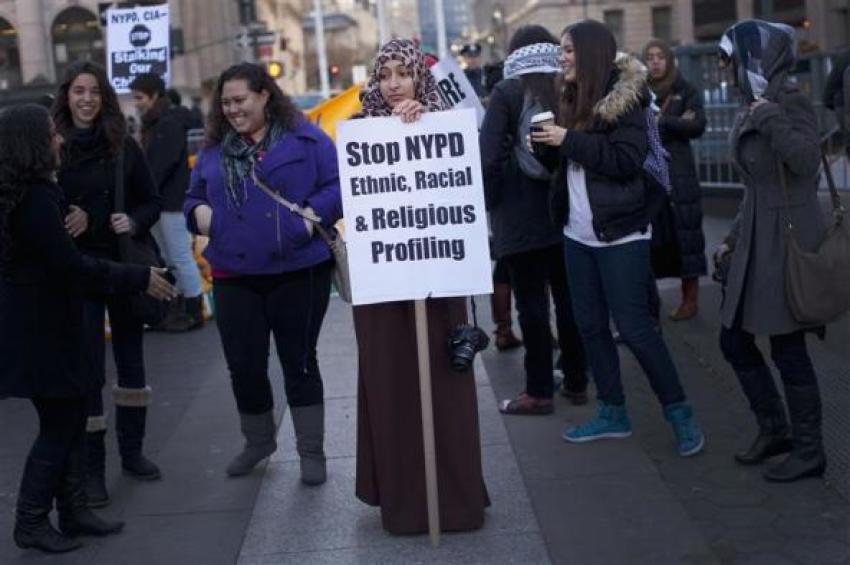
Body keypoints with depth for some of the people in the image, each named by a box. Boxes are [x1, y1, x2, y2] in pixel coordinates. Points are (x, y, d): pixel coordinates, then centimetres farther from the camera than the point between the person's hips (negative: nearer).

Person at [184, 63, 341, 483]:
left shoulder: (304, 138, -2)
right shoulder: (214, 148, 11)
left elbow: (339, 184, -6)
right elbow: (194, 196, 20)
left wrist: (316, 212, -21)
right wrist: (198, 211, -2)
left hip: (298, 272, -4)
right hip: (234, 277, 4)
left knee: (299, 361, 7)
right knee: (244, 366, 8)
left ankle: (311, 451, 21)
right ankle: (258, 441, 33)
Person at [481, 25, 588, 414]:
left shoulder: (507, 93, -7)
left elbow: (488, 155, -13)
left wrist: (491, 200, 0)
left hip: (521, 213, -4)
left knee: (532, 302, 1)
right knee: (569, 298, 12)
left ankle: (539, 392, 6)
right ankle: (576, 382, 21)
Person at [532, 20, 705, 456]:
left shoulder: (624, 99, -12)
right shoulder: (574, 98, 10)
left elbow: (627, 160, -23)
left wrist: (569, 140, -21)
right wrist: (550, 146, -2)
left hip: (620, 235, -8)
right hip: (578, 234, 8)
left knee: (634, 328, -6)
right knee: (590, 325, 11)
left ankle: (679, 413, 8)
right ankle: (612, 413, 22)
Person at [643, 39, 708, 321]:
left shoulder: (686, 91, 5)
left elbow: (698, 126, -9)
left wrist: (660, 122, -13)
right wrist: (676, 123, -11)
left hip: (677, 173, -2)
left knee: (683, 233, -2)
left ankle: (690, 299, 3)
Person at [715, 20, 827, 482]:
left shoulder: (791, 102, -12)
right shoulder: (753, 108, 13)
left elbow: (806, 159, -30)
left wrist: (770, 117, -25)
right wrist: (734, 237, 22)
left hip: (788, 239, -9)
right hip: (756, 241, 9)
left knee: (787, 348, -1)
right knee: (734, 340, 12)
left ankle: (809, 451, 13)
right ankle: (775, 430, 28)